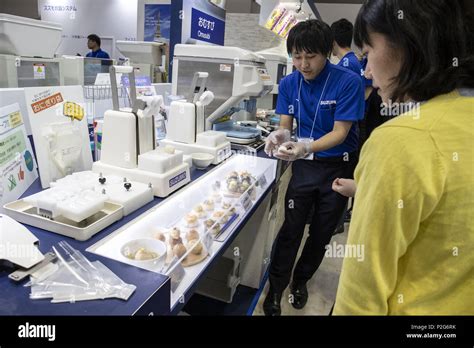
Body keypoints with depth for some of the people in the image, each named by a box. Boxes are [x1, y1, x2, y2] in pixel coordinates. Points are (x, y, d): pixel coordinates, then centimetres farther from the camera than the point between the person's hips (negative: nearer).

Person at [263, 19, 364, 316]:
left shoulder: (349, 82, -17)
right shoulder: (289, 83, -5)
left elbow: (340, 132, -21)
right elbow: (285, 125, -4)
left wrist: (306, 147, -39)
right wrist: (280, 136, -29)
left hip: (339, 167, -1)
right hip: (305, 166, 2)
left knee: (322, 233, 14)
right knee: (291, 230, 2)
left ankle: (301, 279, 38)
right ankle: (276, 289, 19)